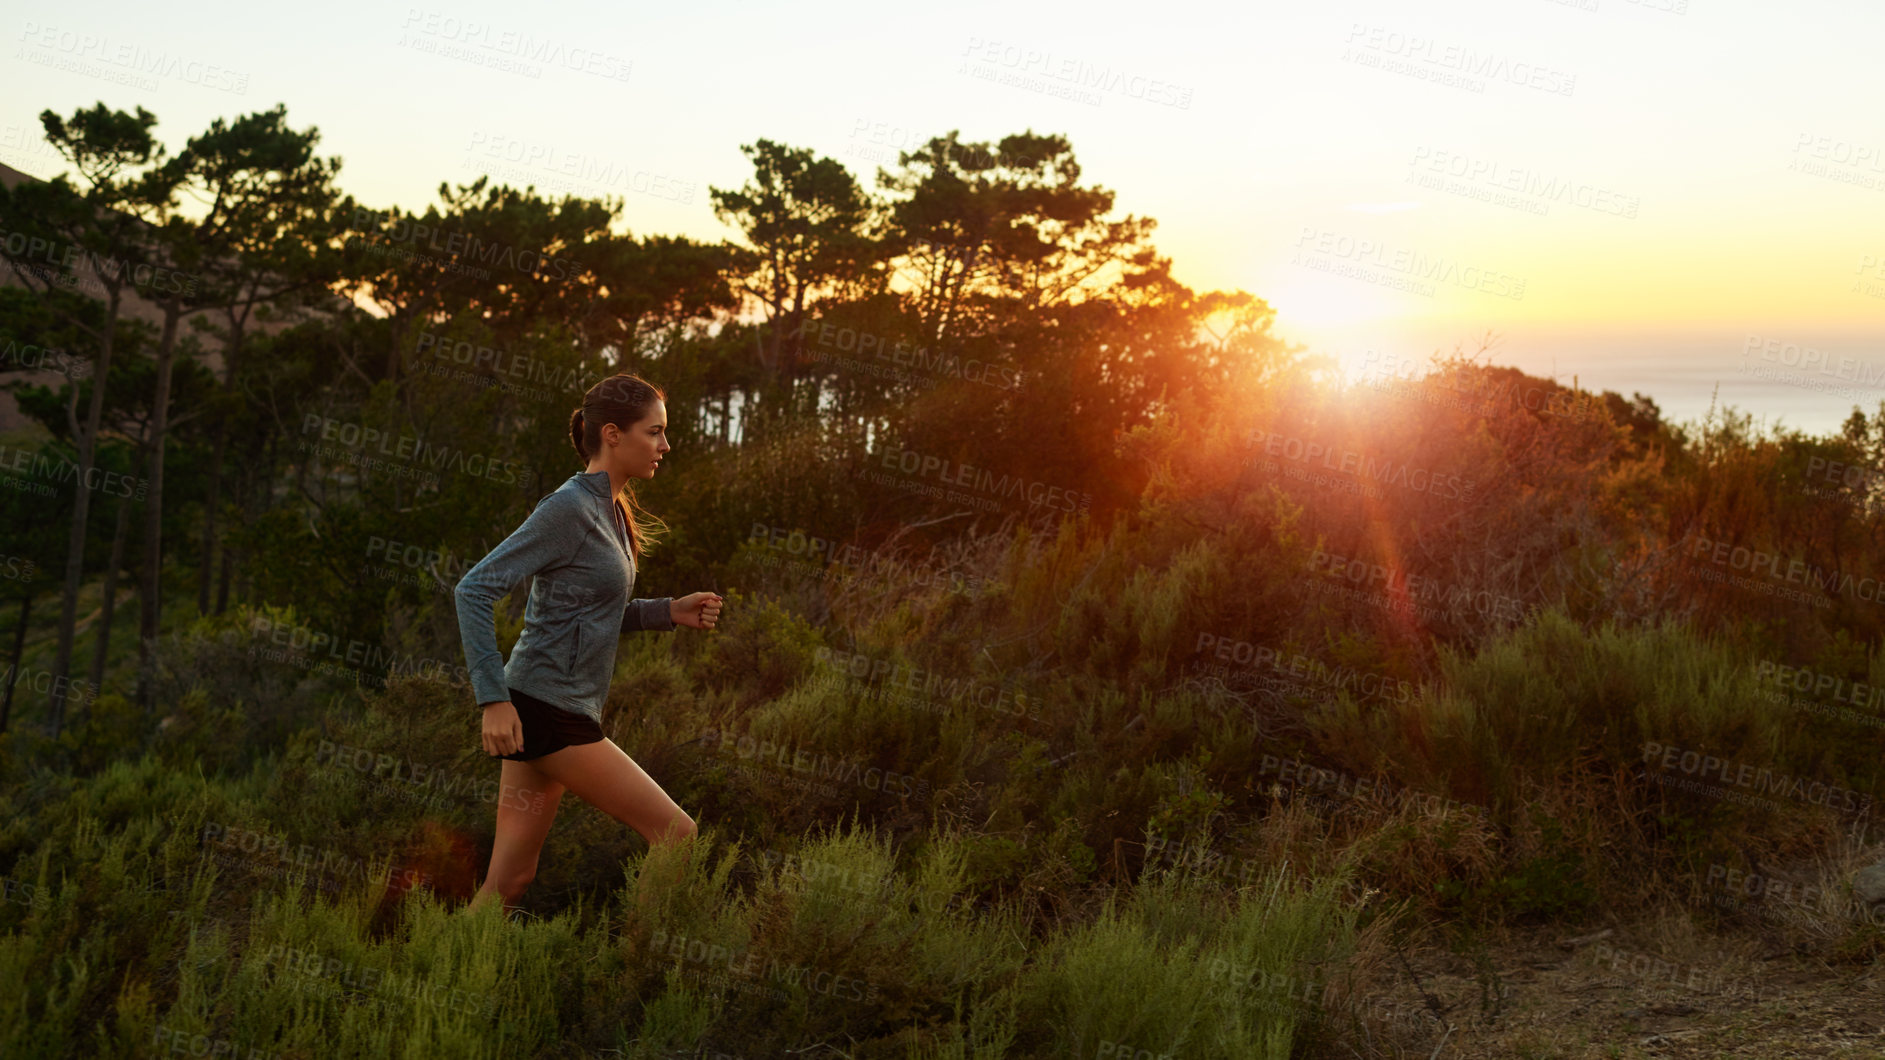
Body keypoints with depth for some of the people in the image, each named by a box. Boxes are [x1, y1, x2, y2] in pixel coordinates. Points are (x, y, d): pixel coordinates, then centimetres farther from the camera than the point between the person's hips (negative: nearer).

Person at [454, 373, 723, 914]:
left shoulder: (611, 508, 13)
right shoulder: (569, 508, -15)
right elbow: (474, 590, -18)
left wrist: (669, 611, 8)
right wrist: (494, 697, -22)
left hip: (560, 713, 9)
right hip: (546, 709, -9)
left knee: (510, 880, 10)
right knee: (676, 833, -4)